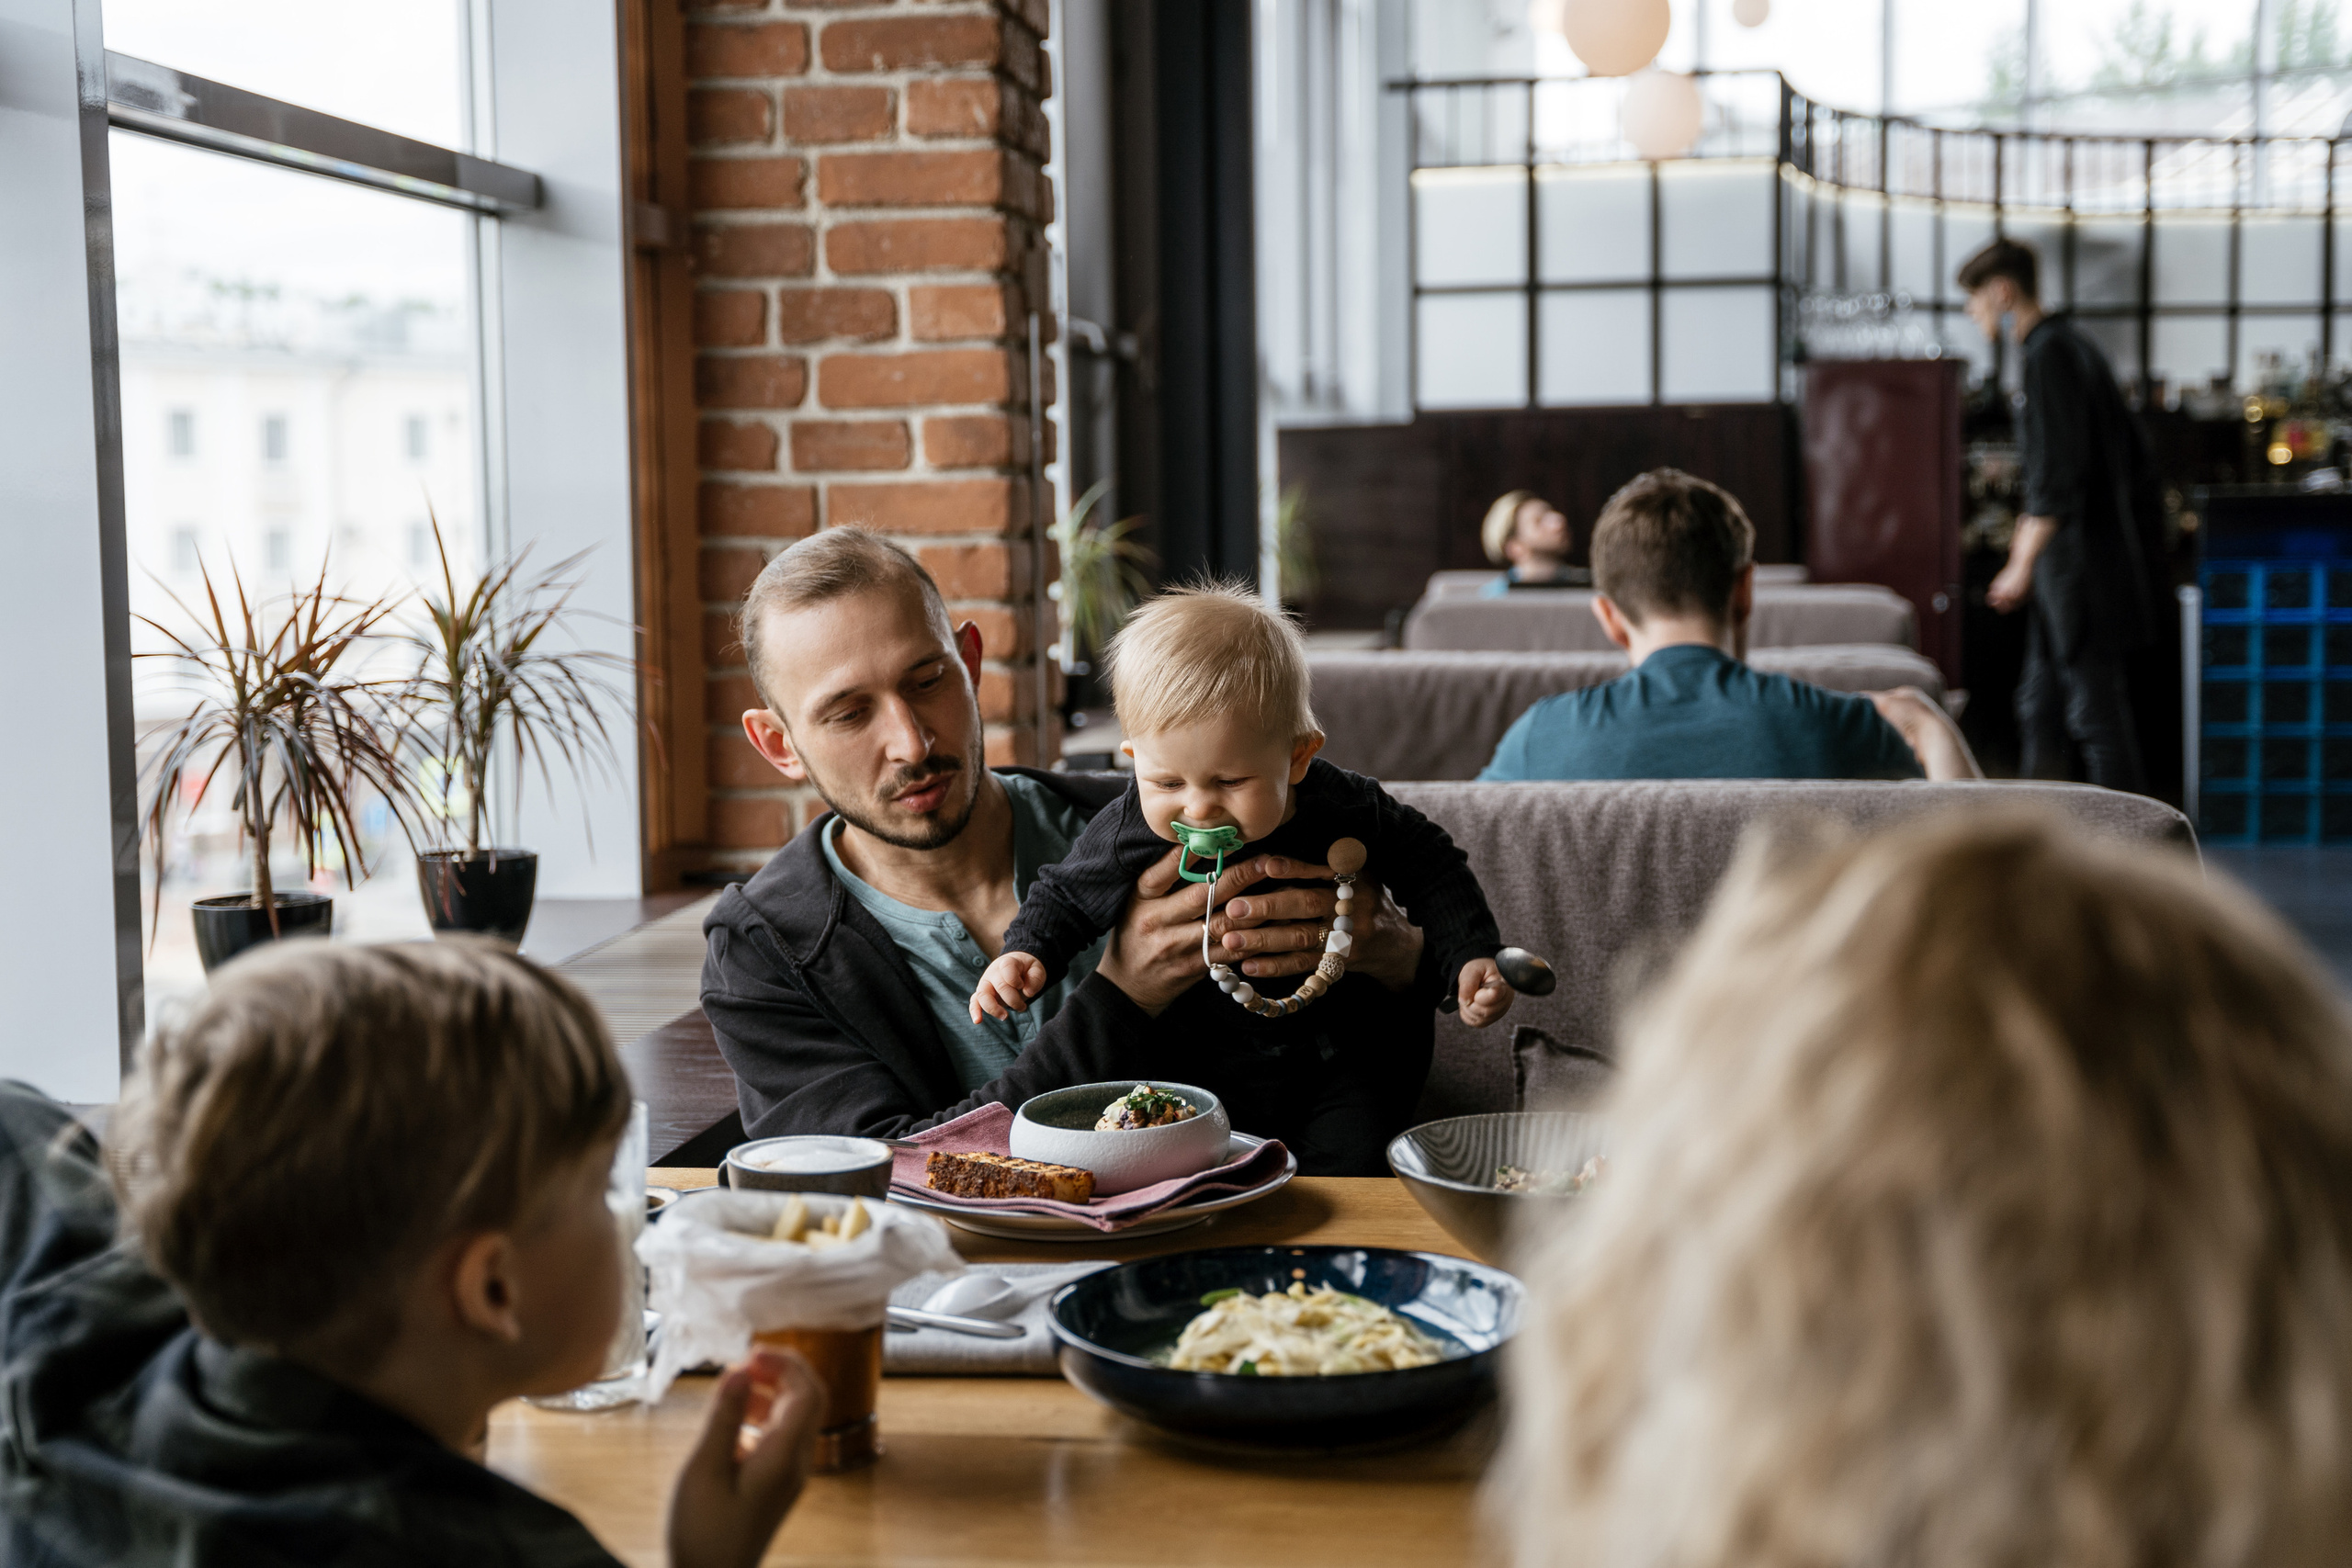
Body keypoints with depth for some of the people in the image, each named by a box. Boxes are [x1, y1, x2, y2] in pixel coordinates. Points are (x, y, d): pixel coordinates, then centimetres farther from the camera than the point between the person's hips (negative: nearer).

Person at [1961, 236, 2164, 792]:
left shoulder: (2049, 353, -14)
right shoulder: (2074, 344, 16)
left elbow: (2058, 471, -22)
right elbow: (2136, 455, 21)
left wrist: (2022, 563, -21)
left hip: (2080, 566, -10)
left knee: (2095, 710, -6)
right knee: (2039, 704, 14)